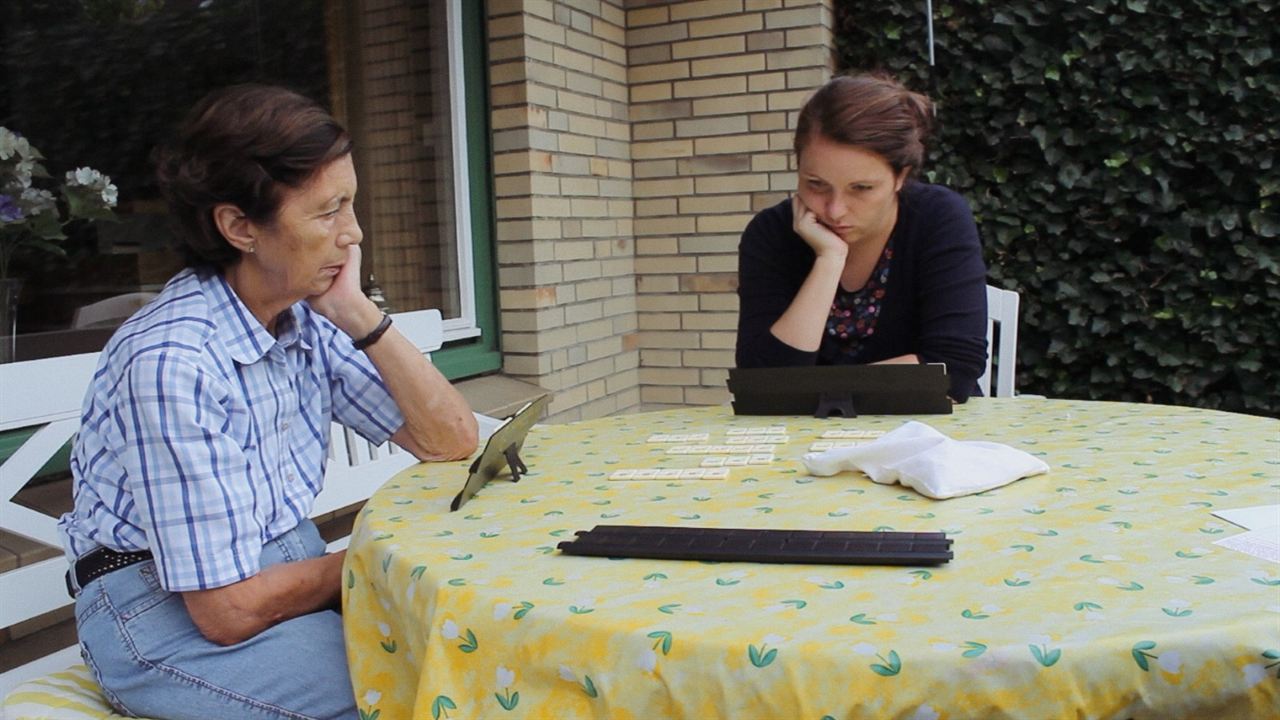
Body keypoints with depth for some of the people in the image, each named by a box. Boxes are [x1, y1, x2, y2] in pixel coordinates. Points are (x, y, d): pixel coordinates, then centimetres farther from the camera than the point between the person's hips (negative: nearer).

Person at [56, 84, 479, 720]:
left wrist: (360, 315, -14)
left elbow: (452, 443, -4)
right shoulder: (171, 360, -24)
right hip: (166, 615, -6)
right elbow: (229, 609, -23)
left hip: (287, 567, 7)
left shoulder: (306, 319, -3)